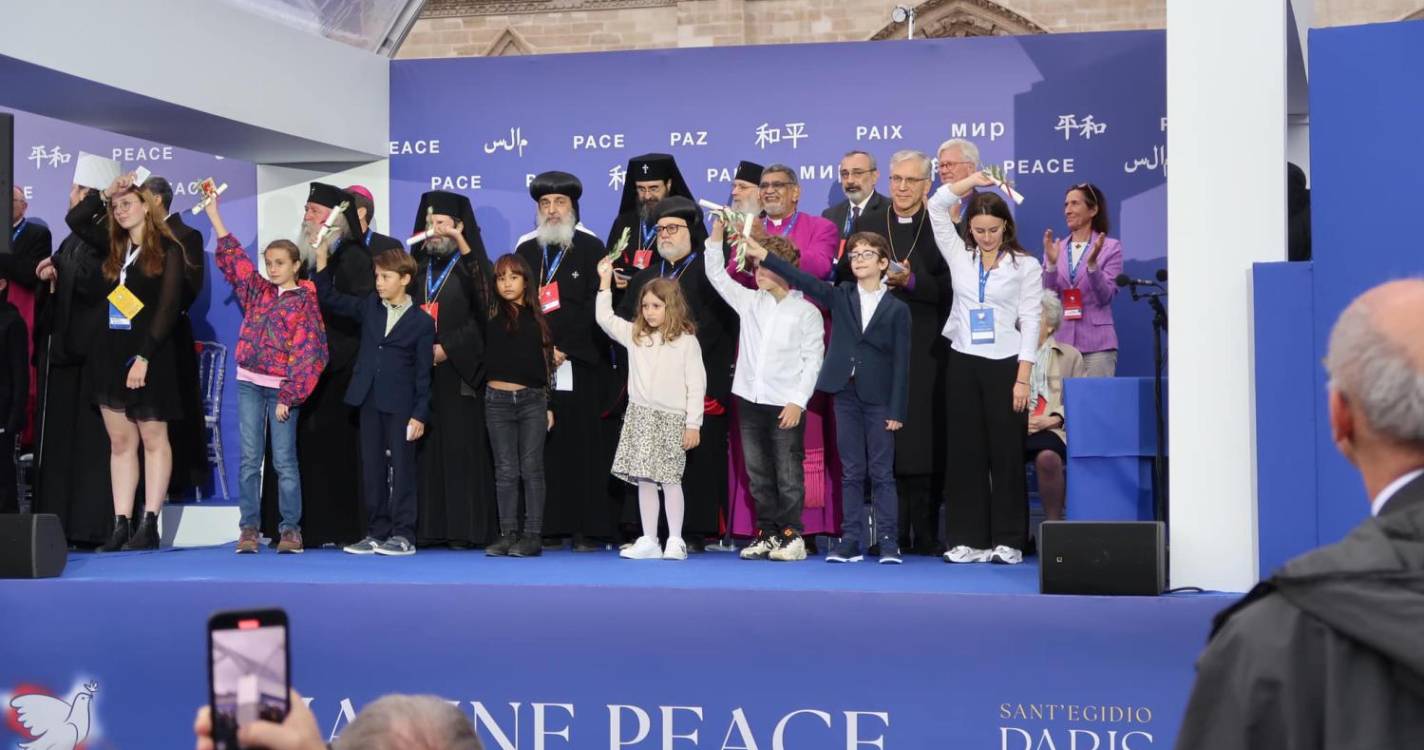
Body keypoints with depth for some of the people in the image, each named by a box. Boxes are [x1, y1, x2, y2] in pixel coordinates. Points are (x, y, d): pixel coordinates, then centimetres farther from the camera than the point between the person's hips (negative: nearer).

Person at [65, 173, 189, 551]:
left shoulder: (167, 249, -5)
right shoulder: (114, 247, 13)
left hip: (148, 352, -6)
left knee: (153, 440, 0)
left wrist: (144, 356, -17)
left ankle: (149, 525, -1)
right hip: (110, 351, 6)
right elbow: (75, 220, 19)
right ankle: (120, 525, 4)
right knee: (120, 442, 4)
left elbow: (168, 307, -11)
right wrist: (106, 193, 8)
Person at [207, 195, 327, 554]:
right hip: (249, 383, 4)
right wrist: (213, 213, 1)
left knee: (284, 460, -1)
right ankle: (249, 528, 6)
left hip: (283, 388, -4)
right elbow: (234, 257, 7)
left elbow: (307, 352, -7)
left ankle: (291, 529, 6)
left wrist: (289, 396, -11)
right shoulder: (258, 291, 10)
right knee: (249, 460, 3)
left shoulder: (305, 300, -3)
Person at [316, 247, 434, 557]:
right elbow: (330, 299, 13)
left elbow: (424, 373, -4)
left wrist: (420, 414, -9)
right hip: (369, 401, 5)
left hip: (401, 406, -5)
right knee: (372, 469, 7)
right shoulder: (369, 306, 10)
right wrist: (322, 260, 2)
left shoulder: (422, 321, -4)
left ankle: (403, 535, 3)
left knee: (401, 468, -1)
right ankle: (377, 533, 14)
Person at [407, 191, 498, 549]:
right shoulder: (419, 267, 17)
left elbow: (481, 316, -7)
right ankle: (428, 527, 4)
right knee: (425, 448, 1)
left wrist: (447, 349, -14)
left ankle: (465, 527, -3)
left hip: (459, 370, -4)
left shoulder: (472, 267, 2)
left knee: (461, 447, -6)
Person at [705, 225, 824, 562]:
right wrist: (717, 230, -1)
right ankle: (767, 534, 16)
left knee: (788, 475, -2)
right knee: (758, 474, 9)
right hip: (750, 401, 5)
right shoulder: (749, 301, 11)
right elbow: (716, 273, 10)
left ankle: (792, 537, 5)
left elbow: (813, 360, -4)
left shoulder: (806, 312, -1)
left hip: (786, 406, -5)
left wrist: (797, 402, -11)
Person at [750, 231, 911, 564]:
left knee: (882, 473, 1)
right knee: (851, 473, 6)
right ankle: (851, 540, 9)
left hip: (879, 399, -3)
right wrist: (761, 254, -14)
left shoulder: (897, 309, 0)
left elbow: (901, 362, -3)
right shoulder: (840, 297, 9)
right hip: (845, 394, 3)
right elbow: (804, 280, -3)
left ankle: (888, 541, 4)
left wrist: (897, 410, -8)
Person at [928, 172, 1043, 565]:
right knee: (965, 452, 3)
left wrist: (1023, 377, -10)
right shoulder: (959, 257, 9)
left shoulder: (1025, 265, 0)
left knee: (1005, 453, 0)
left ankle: (1008, 541, 6)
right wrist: (971, 180, 0)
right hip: (964, 363, 3)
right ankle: (969, 540, 7)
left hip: (1005, 365, -3)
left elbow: (1030, 321, -4)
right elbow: (936, 207, 5)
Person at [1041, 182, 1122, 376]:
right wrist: (1051, 263, -11)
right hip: (1060, 342, 3)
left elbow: (1105, 297, -6)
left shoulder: (1110, 248, 2)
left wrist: (1092, 264, -20)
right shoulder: (1055, 248, 11)